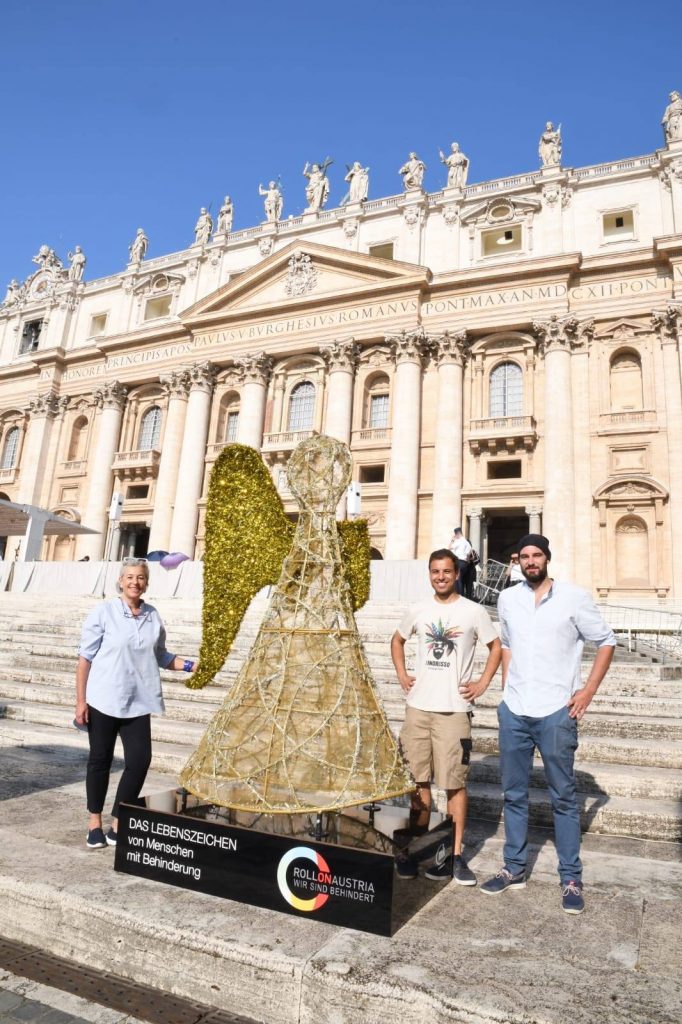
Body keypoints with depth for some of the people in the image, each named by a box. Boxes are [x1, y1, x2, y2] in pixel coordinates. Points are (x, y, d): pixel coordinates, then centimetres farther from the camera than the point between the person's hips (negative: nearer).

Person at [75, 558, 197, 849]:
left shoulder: (153, 616, 3)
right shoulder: (103, 612, -8)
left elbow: (161, 657, 12)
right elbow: (85, 658, -5)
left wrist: (191, 665, -1)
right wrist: (80, 700, -6)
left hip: (137, 702, 3)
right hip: (103, 700, -3)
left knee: (139, 760, 0)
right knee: (100, 760, 10)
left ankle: (118, 823, 18)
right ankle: (95, 822, 28)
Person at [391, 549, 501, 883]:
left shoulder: (474, 612, -3)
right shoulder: (417, 610, 6)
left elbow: (496, 646, 7)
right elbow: (397, 640, 21)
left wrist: (482, 683, -1)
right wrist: (401, 674, 10)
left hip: (454, 709, -3)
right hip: (418, 706, 3)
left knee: (454, 783, 3)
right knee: (418, 780, 11)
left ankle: (455, 855, 15)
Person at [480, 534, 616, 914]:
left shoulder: (574, 597, -6)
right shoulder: (508, 599, 6)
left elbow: (606, 641, 1)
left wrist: (589, 690, -6)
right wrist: (507, 687, 10)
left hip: (556, 712, -4)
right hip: (514, 712, 4)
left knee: (564, 797, 7)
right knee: (514, 794, 13)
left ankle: (572, 879, 21)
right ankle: (515, 869, 27)